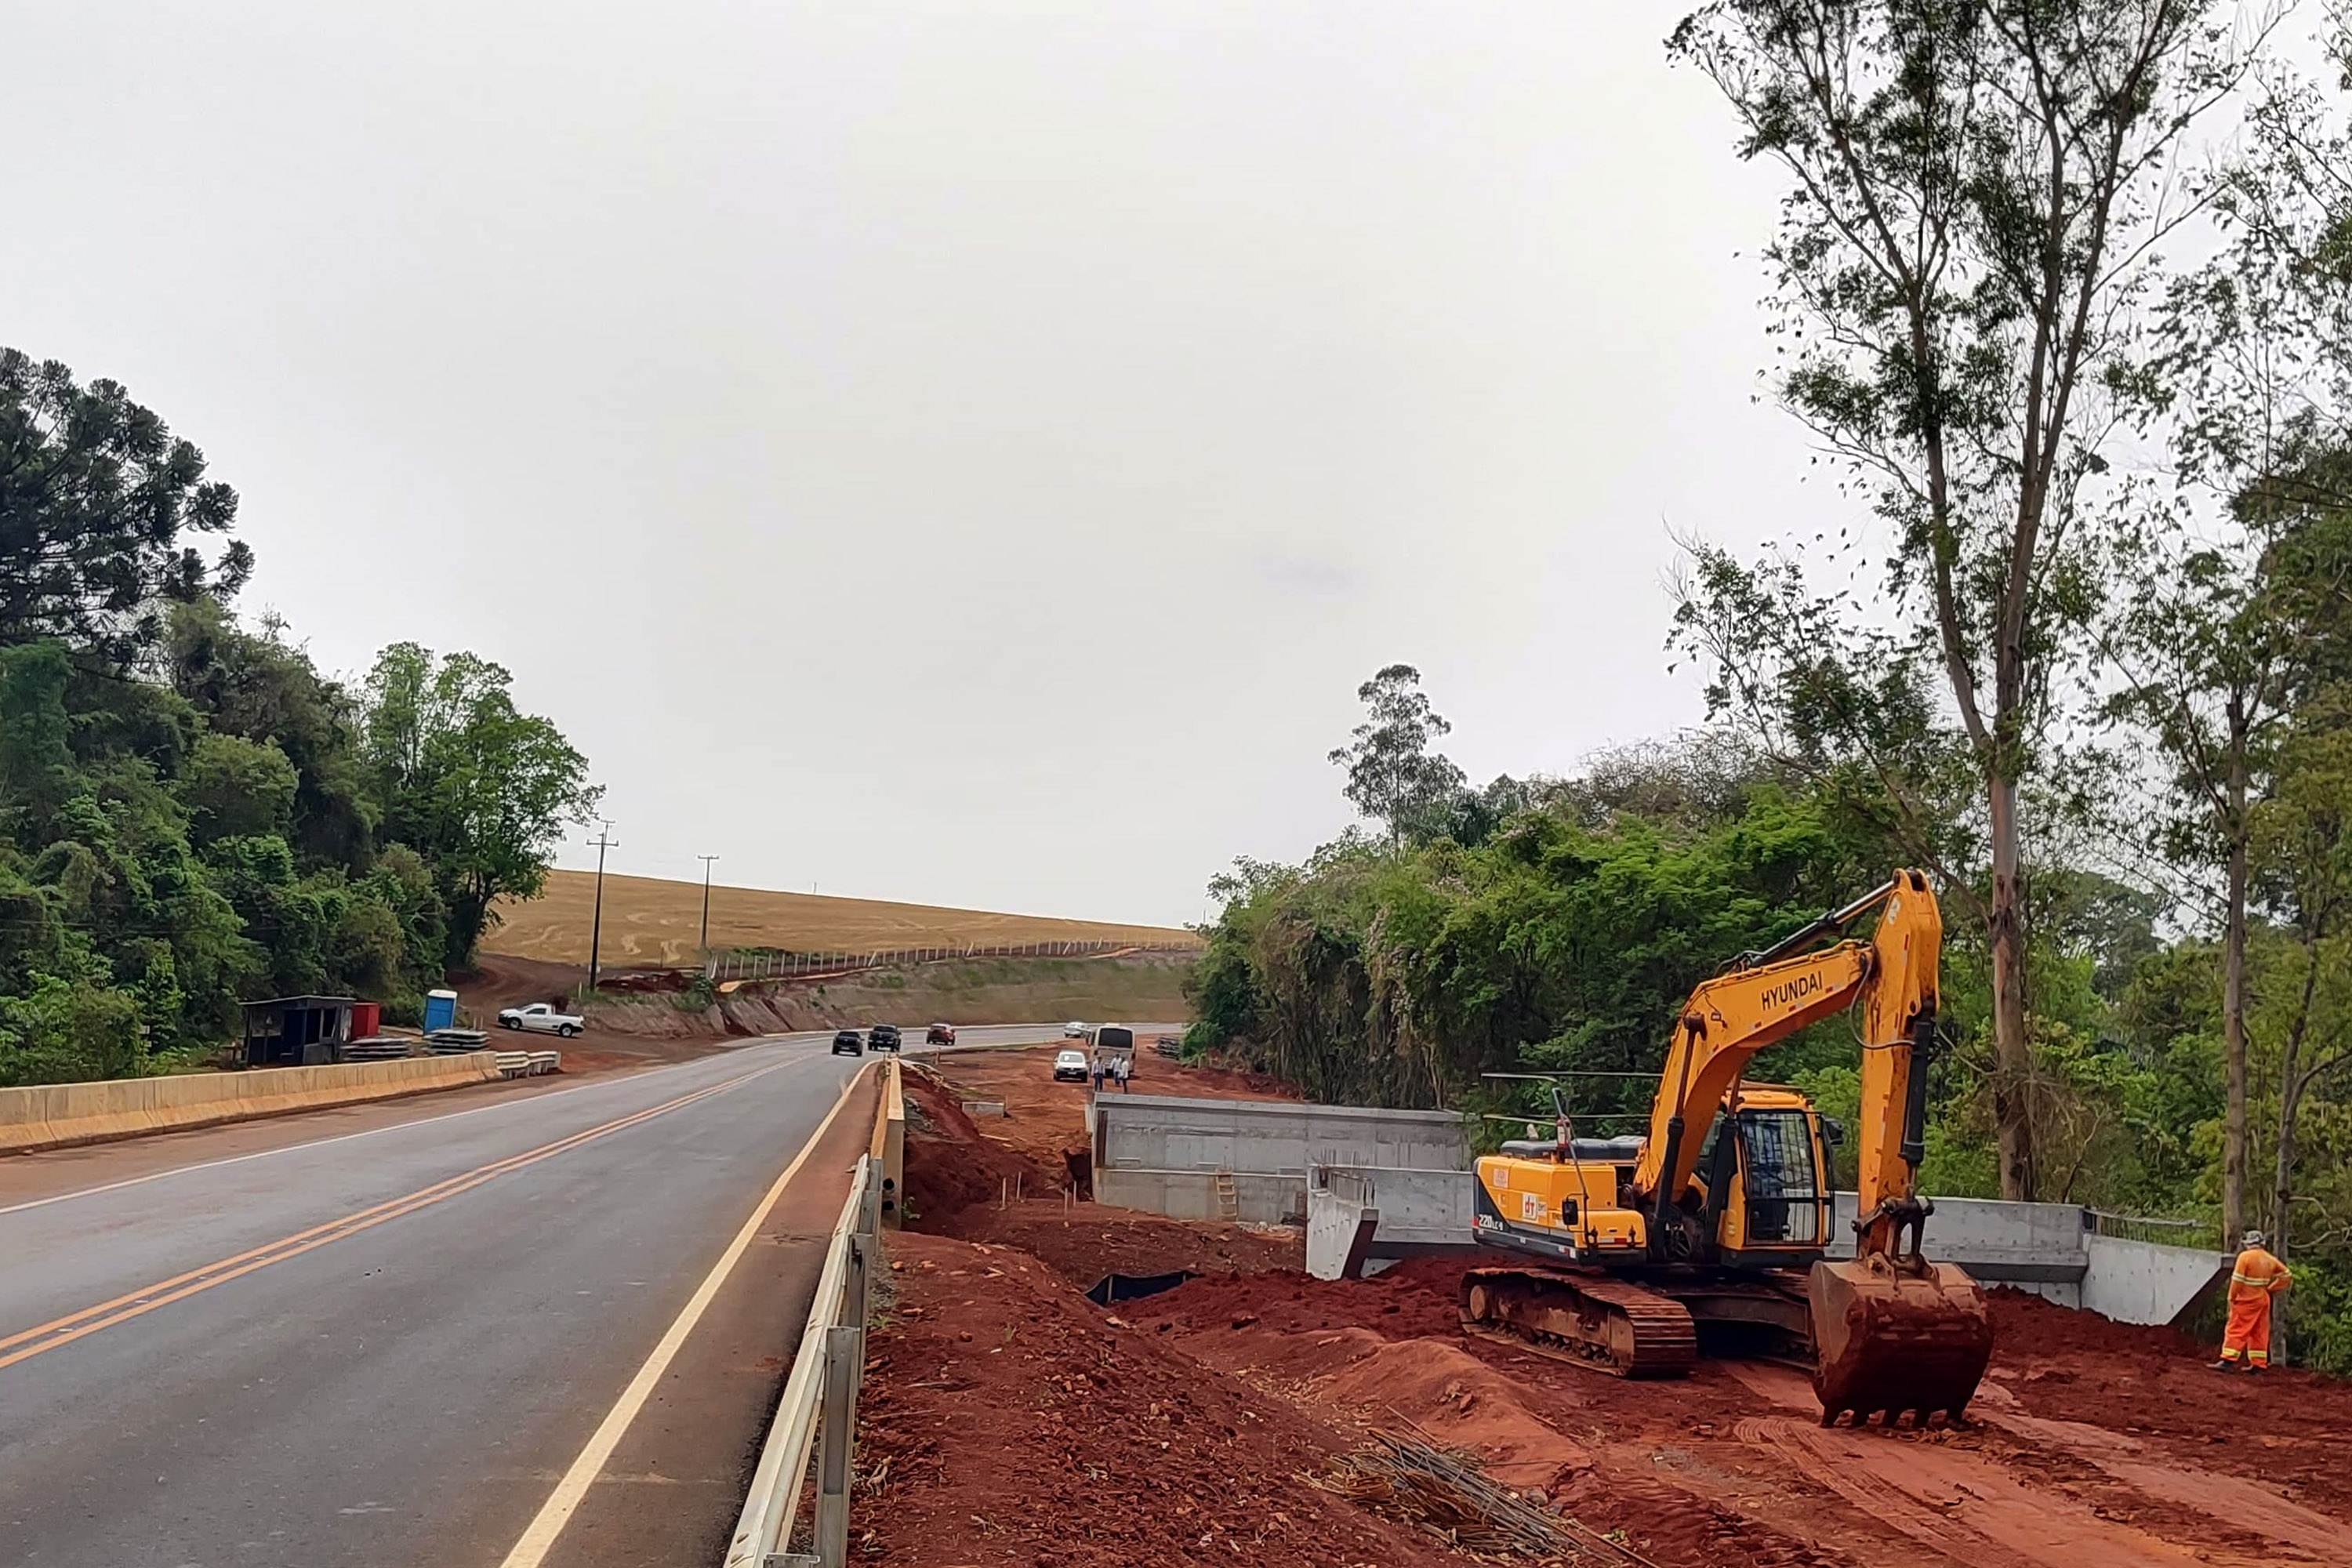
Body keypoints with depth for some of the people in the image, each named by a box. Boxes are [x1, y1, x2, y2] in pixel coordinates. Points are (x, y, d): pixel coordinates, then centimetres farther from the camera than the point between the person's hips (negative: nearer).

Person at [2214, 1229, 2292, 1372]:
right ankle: (2259, 1364, 16)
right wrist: (2270, 1289, 16)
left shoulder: (2245, 1256, -13)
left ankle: (2228, 1361, -11)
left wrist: (2232, 1298, -6)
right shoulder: (2270, 1259, 8)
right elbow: (2285, 1275, 16)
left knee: (2236, 1331, -6)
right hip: (2263, 1301, 7)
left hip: (2247, 1300, -7)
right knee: (2259, 1333, 13)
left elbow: (2237, 1280, -15)